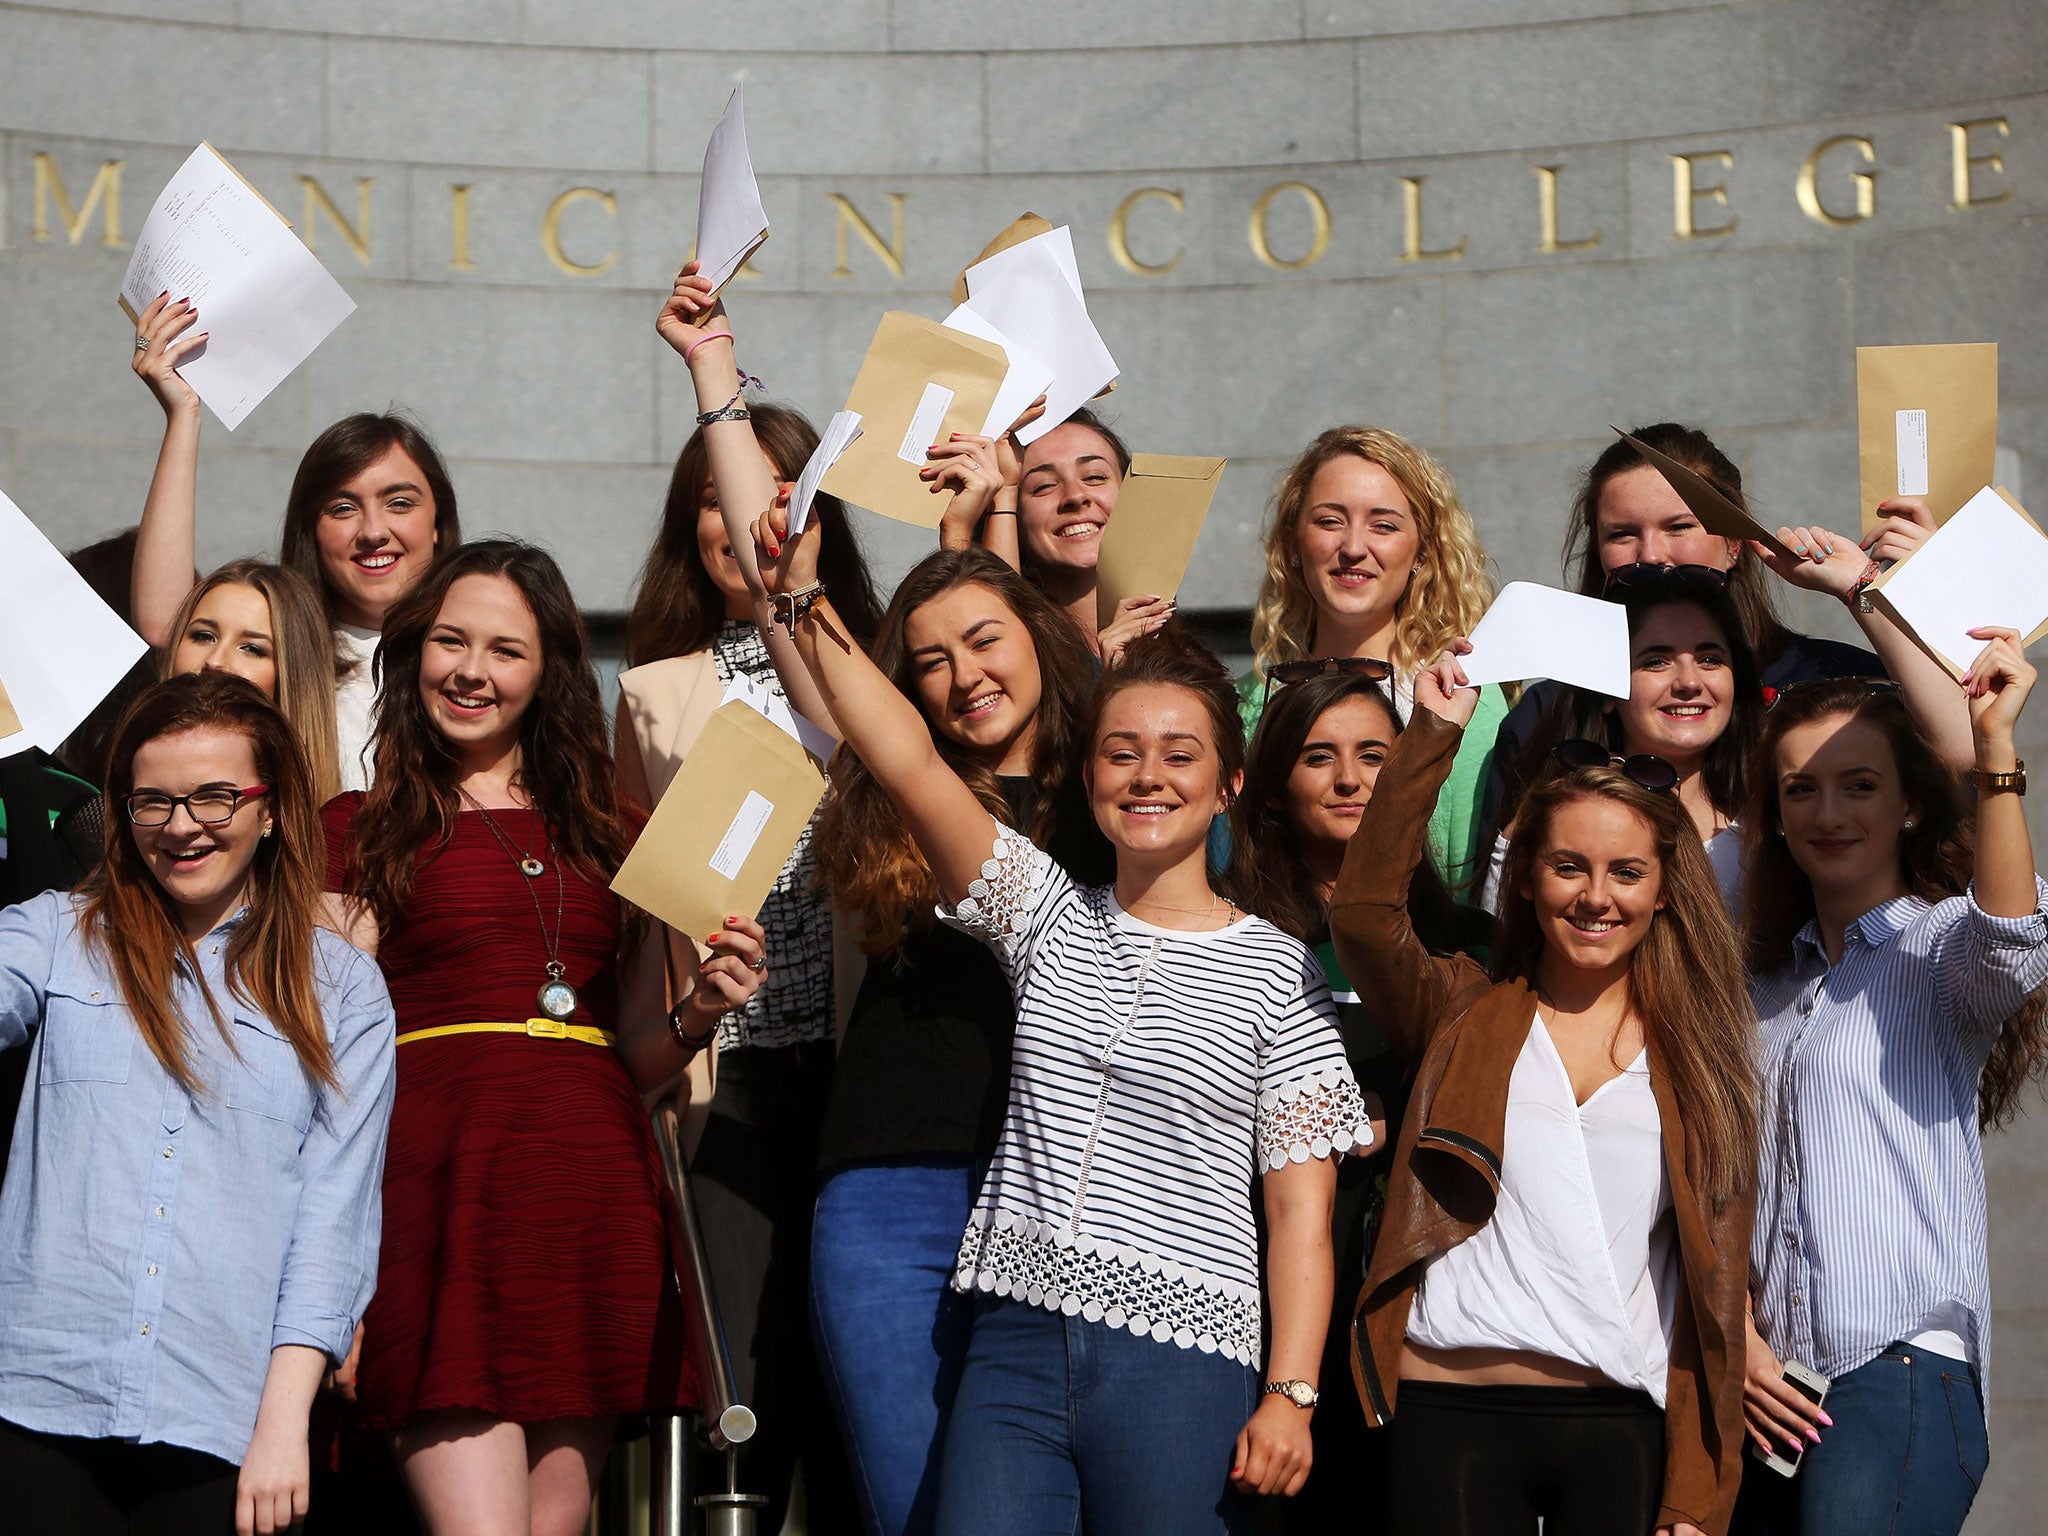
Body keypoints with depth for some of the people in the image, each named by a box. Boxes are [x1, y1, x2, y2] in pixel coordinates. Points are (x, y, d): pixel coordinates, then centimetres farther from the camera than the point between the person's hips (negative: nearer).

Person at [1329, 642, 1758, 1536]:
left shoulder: (1697, 1060, 13)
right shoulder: (1465, 1016, 12)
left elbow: (1717, 1286, 8)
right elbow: (1363, 914, -9)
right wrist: (1433, 732, -9)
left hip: (1624, 1428, 1)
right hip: (1453, 1410, -1)